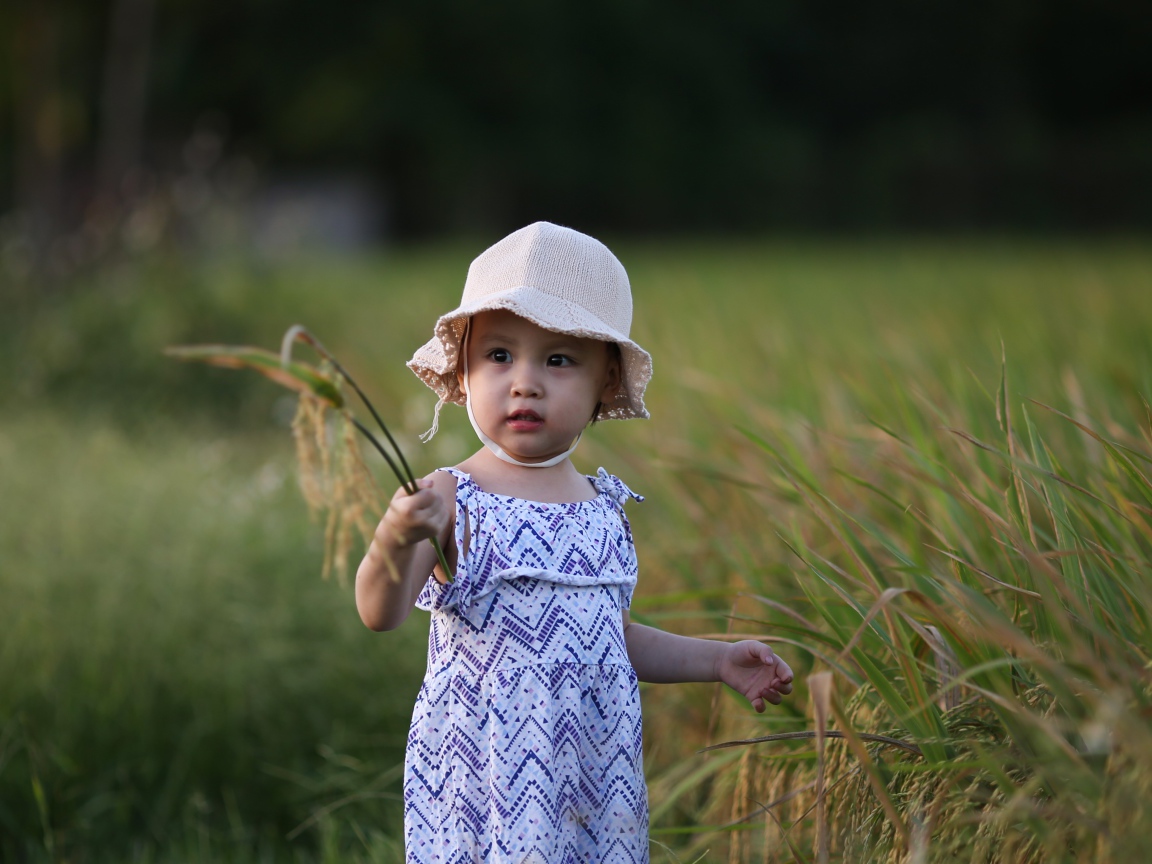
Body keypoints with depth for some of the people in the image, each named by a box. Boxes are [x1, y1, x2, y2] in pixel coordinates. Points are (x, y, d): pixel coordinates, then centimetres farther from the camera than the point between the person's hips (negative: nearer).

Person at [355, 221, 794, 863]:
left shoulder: (606, 506, 9)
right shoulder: (449, 498, -7)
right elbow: (381, 613, -20)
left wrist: (716, 660, 18)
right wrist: (396, 539, -38)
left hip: (595, 776, 5)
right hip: (486, 776, -5)